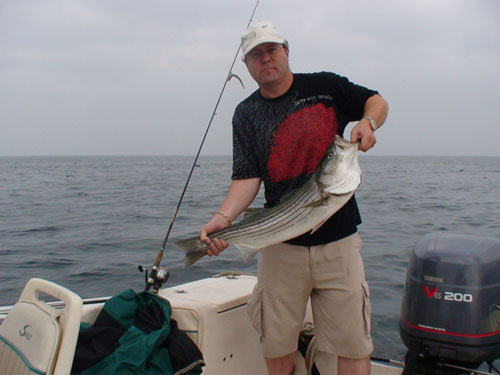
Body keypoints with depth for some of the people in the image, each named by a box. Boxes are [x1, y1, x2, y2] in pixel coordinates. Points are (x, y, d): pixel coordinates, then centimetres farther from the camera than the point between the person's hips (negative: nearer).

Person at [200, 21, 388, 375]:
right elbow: (247, 177, -3)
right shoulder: (246, 114, 6)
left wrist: (368, 122, -6)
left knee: (353, 344, 2)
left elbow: (377, 101, 16)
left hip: (338, 239, -1)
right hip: (280, 244, 1)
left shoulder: (325, 86, 4)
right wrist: (223, 218, -20)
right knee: (277, 344, 10)